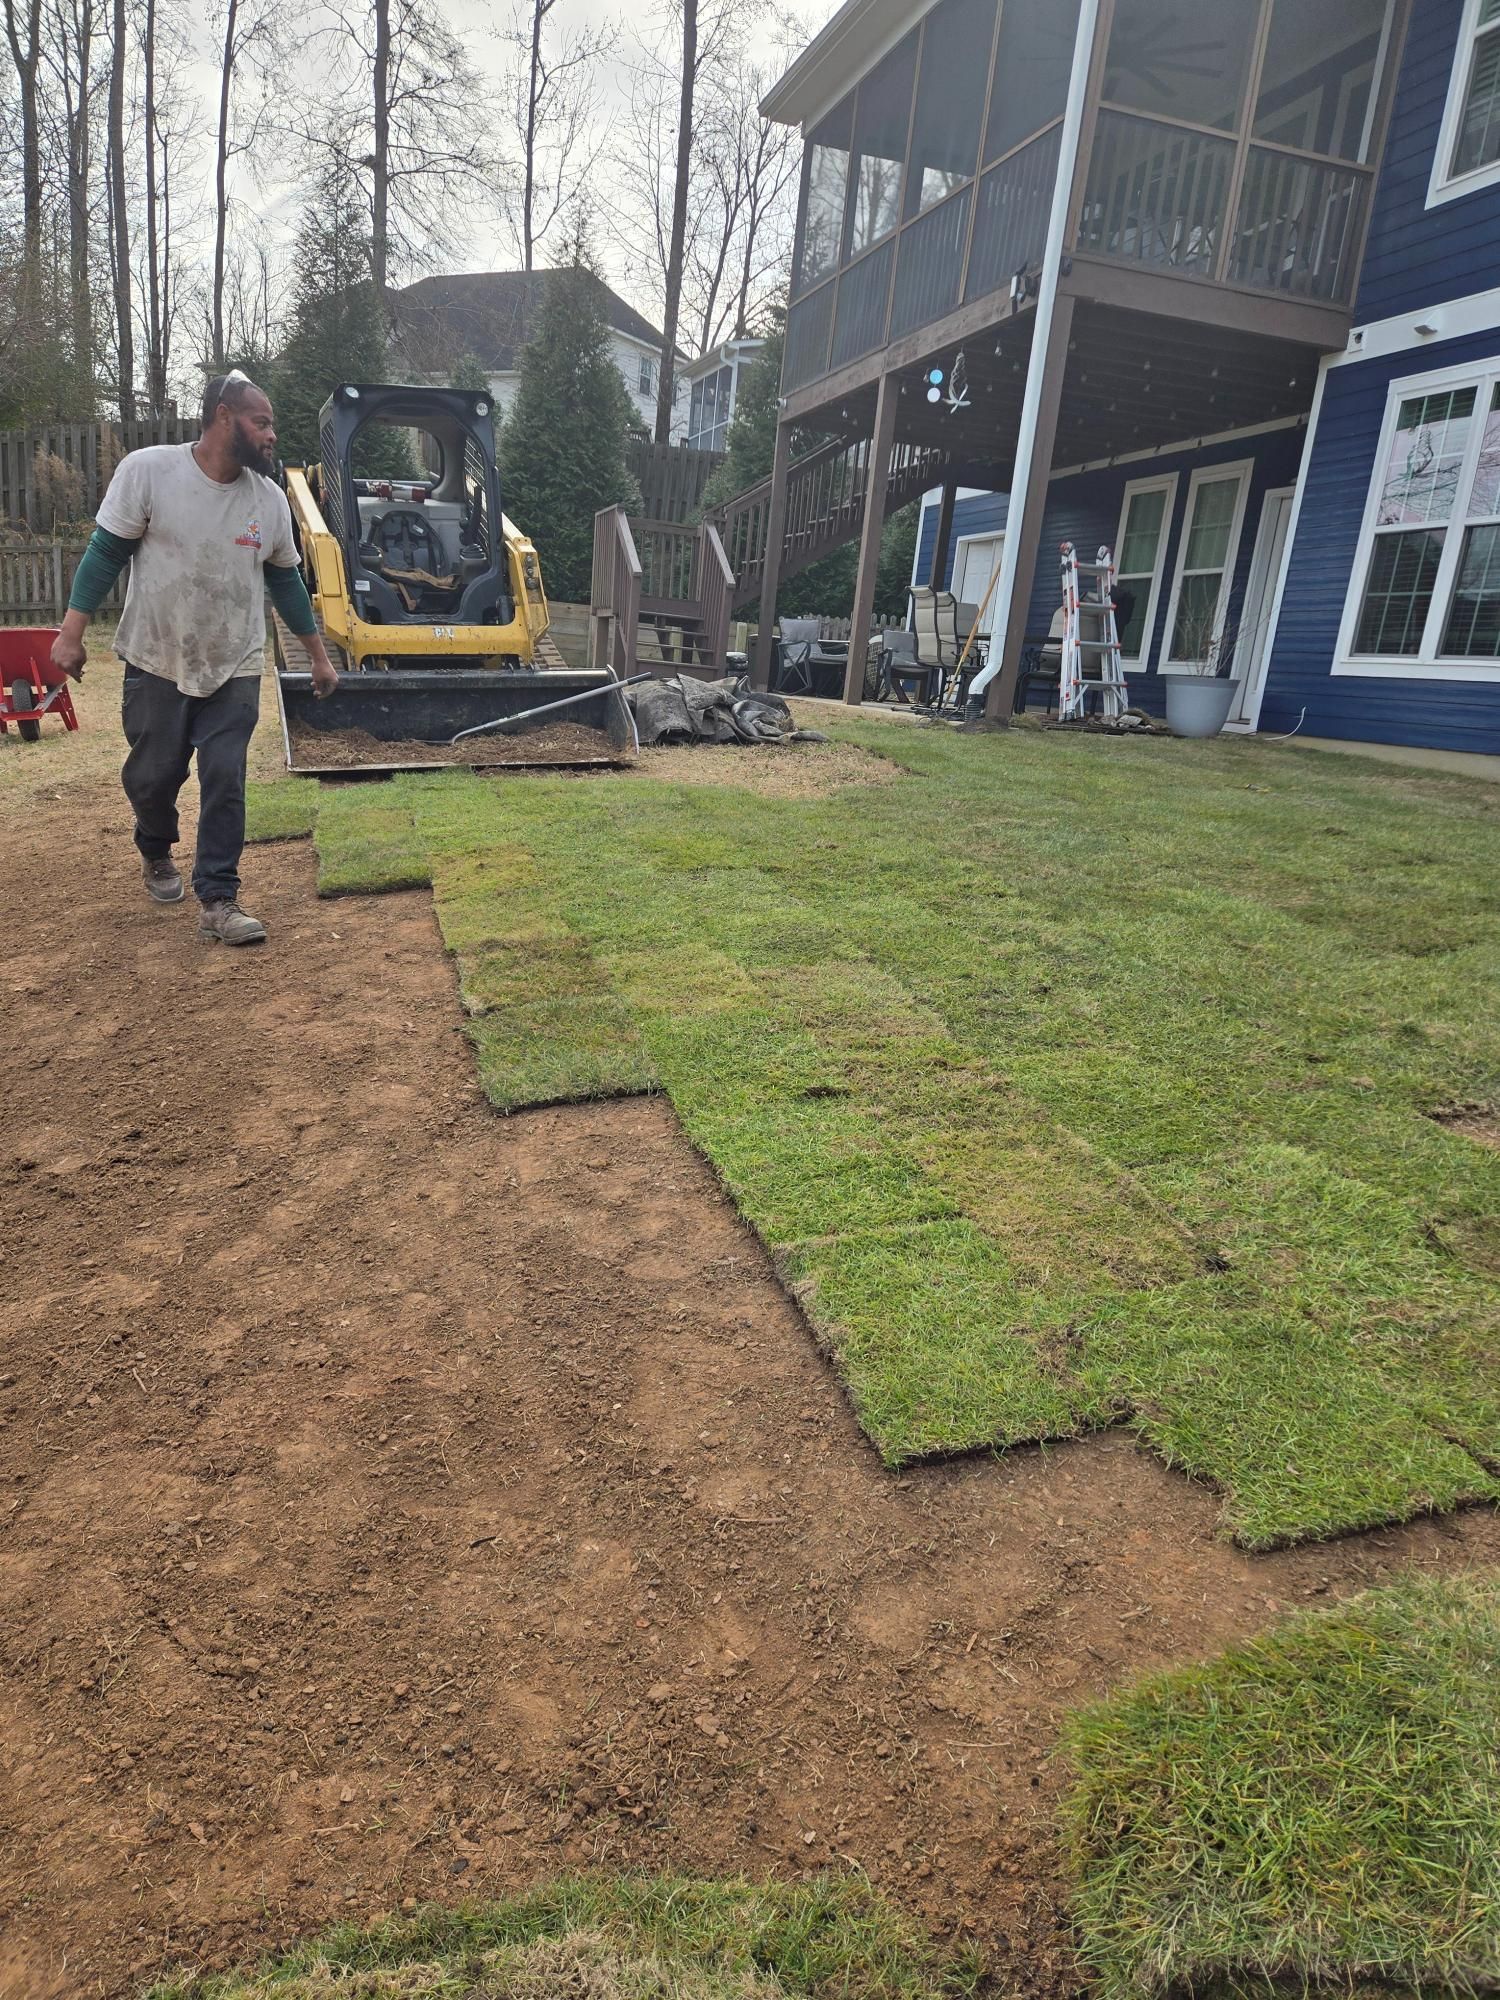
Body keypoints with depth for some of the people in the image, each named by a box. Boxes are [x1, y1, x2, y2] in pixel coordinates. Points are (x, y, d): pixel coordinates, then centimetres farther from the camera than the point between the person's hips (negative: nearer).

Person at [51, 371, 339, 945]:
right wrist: (71, 633, -12)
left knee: (225, 782, -6)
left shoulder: (270, 498, -1)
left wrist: (319, 655, 12)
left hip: (235, 669, 2)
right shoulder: (147, 470, -11)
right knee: (152, 774, 10)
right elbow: (105, 554, -7)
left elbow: (286, 581, 10)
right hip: (156, 662, -2)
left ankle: (217, 901, -1)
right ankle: (156, 853, 41)